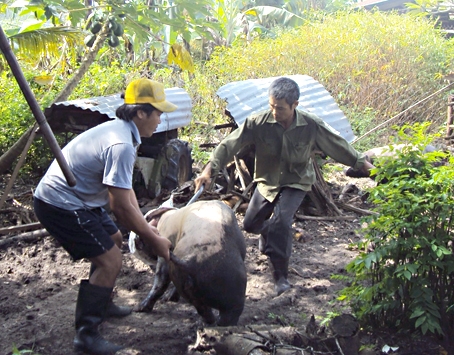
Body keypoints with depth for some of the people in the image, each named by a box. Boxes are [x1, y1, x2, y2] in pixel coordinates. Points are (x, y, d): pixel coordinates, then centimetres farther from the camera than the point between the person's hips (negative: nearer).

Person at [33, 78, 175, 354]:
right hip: (61, 205, -11)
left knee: (115, 240, 23)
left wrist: (145, 225, 8)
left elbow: (124, 188, 12)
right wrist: (154, 240, -13)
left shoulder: (120, 130, 6)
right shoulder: (121, 145, -26)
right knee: (110, 260, -11)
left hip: (75, 199, 11)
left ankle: (103, 304, 37)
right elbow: (122, 206, -24)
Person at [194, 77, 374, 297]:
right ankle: (269, 234, 51)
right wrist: (209, 170, -36)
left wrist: (363, 164, -1)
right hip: (267, 181, 3)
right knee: (250, 224, 11)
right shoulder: (258, 122, -23)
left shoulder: (312, 126, -21)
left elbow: (338, 146, -7)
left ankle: (280, 276, -11)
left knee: (280, 221, -26)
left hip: (296, 183, -2)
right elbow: (230, 144, -26)